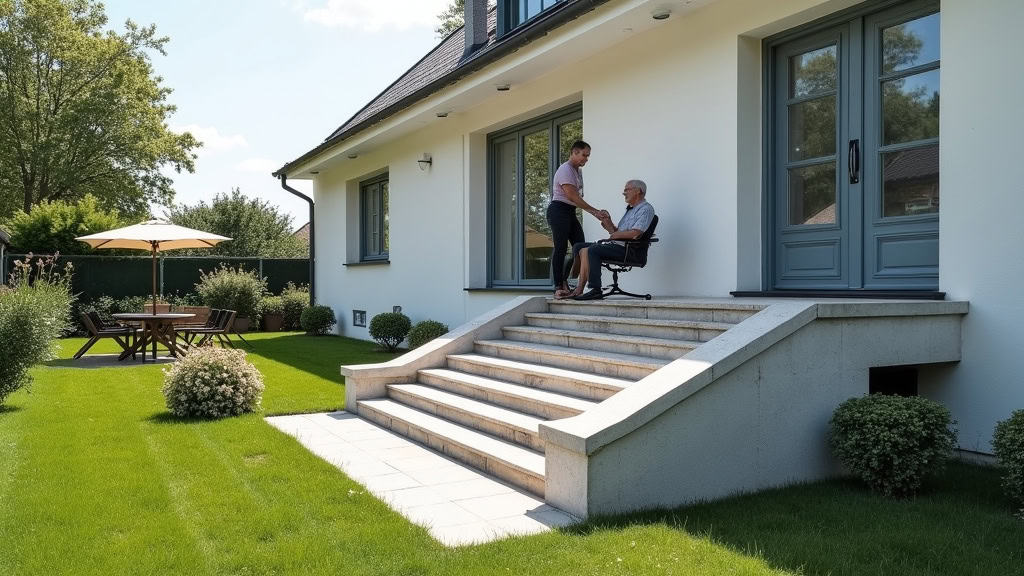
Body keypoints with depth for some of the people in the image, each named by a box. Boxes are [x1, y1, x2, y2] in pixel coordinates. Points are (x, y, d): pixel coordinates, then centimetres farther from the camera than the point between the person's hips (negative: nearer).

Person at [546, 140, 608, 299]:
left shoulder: (578, 171, 17)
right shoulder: (565, 170, -13)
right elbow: (572, 196, -19)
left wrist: (595, 212, 10)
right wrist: (595, 211, -18)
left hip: (571, 212, 9)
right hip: (559, 210, -9)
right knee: (560, 249, -8)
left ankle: (564, 280, 11)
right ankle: (559, 288, -5)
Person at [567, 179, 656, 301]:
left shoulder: (646, 208, -4)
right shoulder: (630, 209, 28)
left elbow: (635, 233, -20)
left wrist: (616, 234, -7)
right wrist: (611, 228, 1)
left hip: (626, 249, -10)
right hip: (615, 245, 10)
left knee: (592, 250, -29)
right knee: (578, 247, -1)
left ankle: (595, 290, -27)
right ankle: (580, 287, -12)